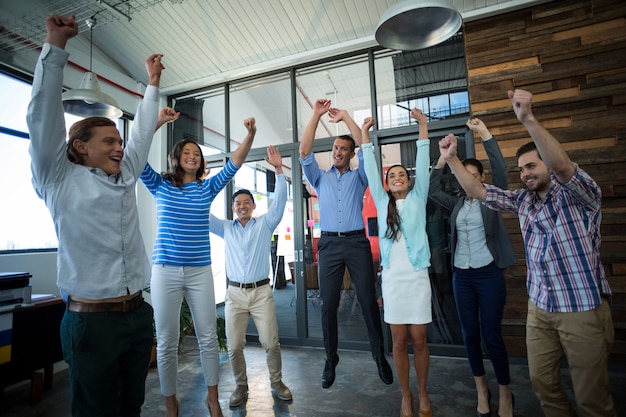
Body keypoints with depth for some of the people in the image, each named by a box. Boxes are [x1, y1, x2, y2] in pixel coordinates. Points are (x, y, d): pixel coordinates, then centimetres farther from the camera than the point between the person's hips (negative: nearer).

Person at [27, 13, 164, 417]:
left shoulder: (126, 177, 11)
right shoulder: (60, 180, -1)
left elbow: (142, 131, 20)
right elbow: (44, 114, -6)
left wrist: (153, 82, 28)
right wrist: (56, 46, -4)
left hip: (138, 314, 5)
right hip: (91, 320, -4)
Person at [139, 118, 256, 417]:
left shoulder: (208, 187, 8)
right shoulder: (159, 185, 6)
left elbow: (234, 164, 1)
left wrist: (250, 135, -12)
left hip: (200, 272, 1)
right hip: (166, 271, -1)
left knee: (208, 337, 7)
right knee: (166, 342, 8)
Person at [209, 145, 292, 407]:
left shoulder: (265, 224, 4)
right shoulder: (225, 228, 10)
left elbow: (280, 200, -6)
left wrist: (278, 170, -15)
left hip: (261, 291, -2)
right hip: (234, 293, 2)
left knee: (271, 342, 1)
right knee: (234, 346, 4)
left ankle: (276, 381, 23)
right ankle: (241, 386, 26)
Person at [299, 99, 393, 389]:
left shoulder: (359, 177, 13)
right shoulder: (320, 178, 16)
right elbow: (304, 153, 2)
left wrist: (346, 118, -3)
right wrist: (316, 115, -3)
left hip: (356, 242, -1)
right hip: (329, 244, 1)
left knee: (368, 301, 2)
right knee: (328, 304, 3)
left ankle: (380, 356, 19)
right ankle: (330, 359, 19)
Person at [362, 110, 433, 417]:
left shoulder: (418, 198, 6)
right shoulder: (383, 203, 8)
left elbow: (423, 164, 1)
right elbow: (371, 170, 6)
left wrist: (423, 125, -1)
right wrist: (365, 134, 6)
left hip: (417, 277, -1)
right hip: (392, 278, 1)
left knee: (419, 340, 8)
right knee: (399, 342, 9)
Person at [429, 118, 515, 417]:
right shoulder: (457, 204, 9)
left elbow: (500, 169, -13)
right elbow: (432, 190, -2)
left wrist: (485, 134, -18)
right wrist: (443, 159, -11)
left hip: (489, 274, -3)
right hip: (461, 276, 4)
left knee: (492, 335, 2)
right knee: (469, 334, 11)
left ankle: (505, 393, 23)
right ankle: (481, 389, 29)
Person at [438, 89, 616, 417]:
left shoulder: (579, 195, -9)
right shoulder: (523, 201, 6)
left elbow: (562, 166, -30)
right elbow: (478, 191, 4)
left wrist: (528, 119, -40)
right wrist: (451, 159, -6)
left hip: (584, 311, -5)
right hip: (539, 309, 5)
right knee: (542, 383, 13)